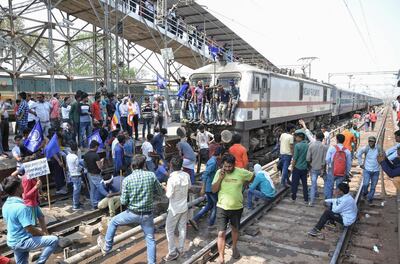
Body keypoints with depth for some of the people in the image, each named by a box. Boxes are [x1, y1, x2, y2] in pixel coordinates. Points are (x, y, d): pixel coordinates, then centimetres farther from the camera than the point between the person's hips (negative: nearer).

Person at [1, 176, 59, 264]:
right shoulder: (21, 207, -27)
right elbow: (30, 229, -26)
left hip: (12, 242, 9)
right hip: (22, 241, -9)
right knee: (54, 240, -13)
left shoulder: (5, 205, 3)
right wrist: (42, 233, -6)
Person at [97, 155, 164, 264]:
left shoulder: (127, 179, -12)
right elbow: (160, 191, 2)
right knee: (150, 240, 16)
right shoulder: (151, 175, -9)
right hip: (147, 214, 1)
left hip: (132, 213, -1)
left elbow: (123, 201, -8)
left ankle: (107, 247, 38)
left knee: (113, 222, 25)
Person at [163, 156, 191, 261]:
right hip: (184, 206, 6)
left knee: (169, 230, 8)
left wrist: (165, 188, -3)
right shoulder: (186, 175, -7)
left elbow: (169, 195, -20)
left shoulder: (172, 179, -25)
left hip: (175, 208, -6)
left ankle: (172, 253, 11)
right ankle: (180, 249, 28)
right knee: (182, 228, 16)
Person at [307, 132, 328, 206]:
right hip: (321, 168, 0)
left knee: (313, 183, 4)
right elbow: (324, 160, -11)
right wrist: (323, 169, -4)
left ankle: (312, 201, 4)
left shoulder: (311, 145, -9)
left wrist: (309, 165, 7)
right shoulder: (325, 147, -10)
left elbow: (308, 159, -9)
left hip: (313, 168, 0)